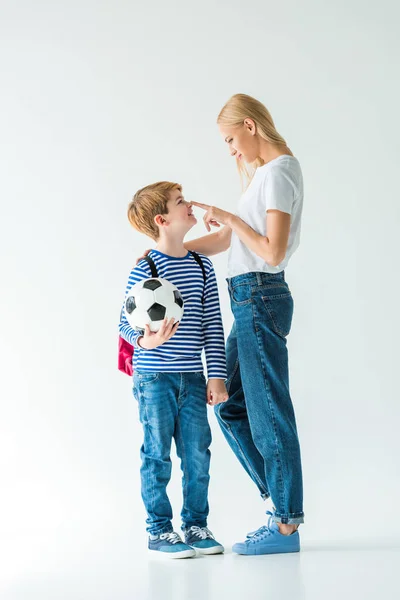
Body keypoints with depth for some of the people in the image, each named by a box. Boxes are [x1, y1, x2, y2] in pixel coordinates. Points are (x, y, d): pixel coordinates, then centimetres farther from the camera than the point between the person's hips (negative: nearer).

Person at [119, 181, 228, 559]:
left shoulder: (201, 266, 5)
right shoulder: (144, 270, -10)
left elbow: (212, 325, 6)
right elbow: (125, 323, -7)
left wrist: (217, 375, 4)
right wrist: (144, 340, -28)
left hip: (192, 378, 5)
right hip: (154, 377, -5)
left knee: (197, 453, 7)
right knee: (158, 455, 3)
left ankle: (195, 526, 22)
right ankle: (159, 531, 15)